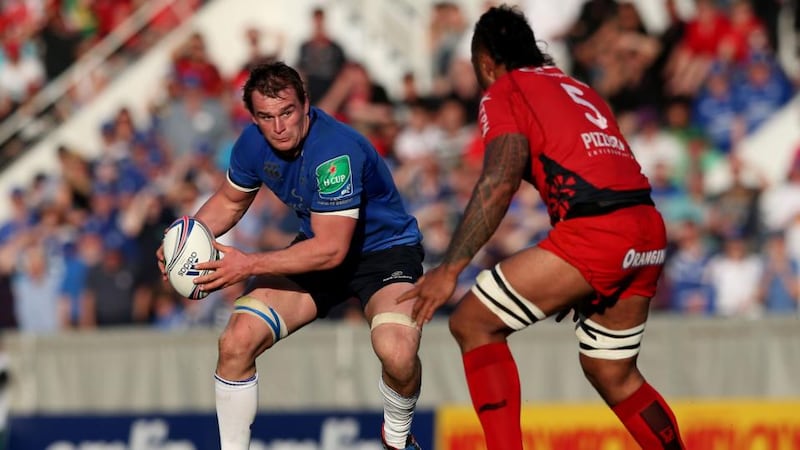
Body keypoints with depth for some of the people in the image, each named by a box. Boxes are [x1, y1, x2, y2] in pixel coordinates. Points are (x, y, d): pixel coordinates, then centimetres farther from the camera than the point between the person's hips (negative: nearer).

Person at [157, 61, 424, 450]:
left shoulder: (336, 151, -33)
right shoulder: (253, 143, -11)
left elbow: (331, 249, -32)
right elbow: (230, 200, 10)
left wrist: (250, 265, -33)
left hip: (385, 248, -6)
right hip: (317, 248, 6)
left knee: (397, 353, -32)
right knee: (235, 342, -13)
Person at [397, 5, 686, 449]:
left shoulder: (505, 91, 5)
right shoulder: (577, 89, 28)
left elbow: (501, 181, -10)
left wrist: (450, 268, -13)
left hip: (595, 231, -8)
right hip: (650, 230, 8)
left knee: (472, 322, -1)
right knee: (611, 373, 23)